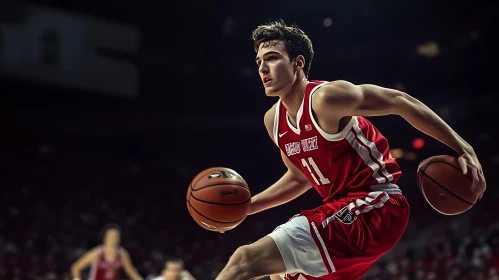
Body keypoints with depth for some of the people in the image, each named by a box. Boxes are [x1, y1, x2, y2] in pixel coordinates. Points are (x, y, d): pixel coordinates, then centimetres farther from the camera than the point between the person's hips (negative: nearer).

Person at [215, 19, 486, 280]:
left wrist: (463, 149, -15)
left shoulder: (326, 97, -18)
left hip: (374, 207, -9)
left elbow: (401, 102, -14)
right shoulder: (273, 120, 7)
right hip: (342, 208, 9)